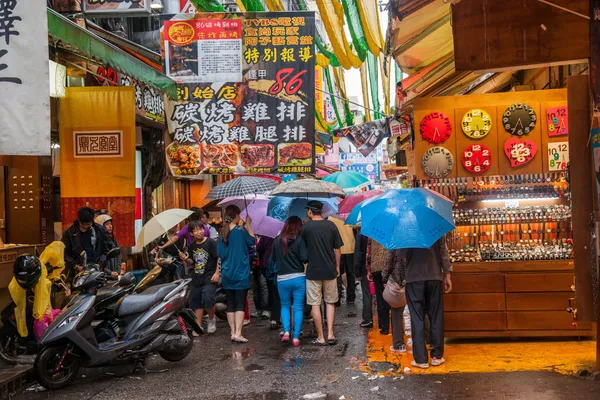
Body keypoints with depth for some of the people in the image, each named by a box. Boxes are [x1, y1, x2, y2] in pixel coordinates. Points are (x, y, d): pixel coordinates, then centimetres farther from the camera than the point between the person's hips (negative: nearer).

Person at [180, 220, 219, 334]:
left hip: (209, 277, -6)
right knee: (196, 302, 9)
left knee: (207, 299, -21)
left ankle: (211, 319, 7)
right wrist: (185, 258, -1)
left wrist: (217, 273, -17)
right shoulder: (191, 246, 9)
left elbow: (219, 258, -10)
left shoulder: (211, 242, -9)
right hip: (196, 278, 6)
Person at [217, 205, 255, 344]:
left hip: (227, 274, 5)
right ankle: (237, 334, -8)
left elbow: (220, 253, 7)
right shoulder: (241, 231, -12)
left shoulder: (223, 233, 4)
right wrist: (249, 225, 9)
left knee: (230, 305, 10)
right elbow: (252, 241, 2)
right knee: (240, 304, -3)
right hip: (241, 274, -5)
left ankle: (233, 333, 13)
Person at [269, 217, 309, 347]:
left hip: (282, 279, 2)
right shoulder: (299, 240, -8)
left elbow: (272, 260, 11)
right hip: (298, 278, -2)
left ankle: (286, 331, 2)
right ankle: (296, 337, 5)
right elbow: (305, 258, -15)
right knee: (298, 308, 6)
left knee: (285, 305, 19)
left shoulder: (277, 240, 3)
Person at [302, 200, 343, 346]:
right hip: (330, 270, 3)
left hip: (313, 271, -3)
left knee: (315, 304, 5)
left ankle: (320, 338, 8)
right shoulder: (331, 225, -1)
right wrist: (337, 267, 12)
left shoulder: (306, 226, -7)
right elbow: (337, 249, 2)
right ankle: (330, 334, 11)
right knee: (330, 302, 16)